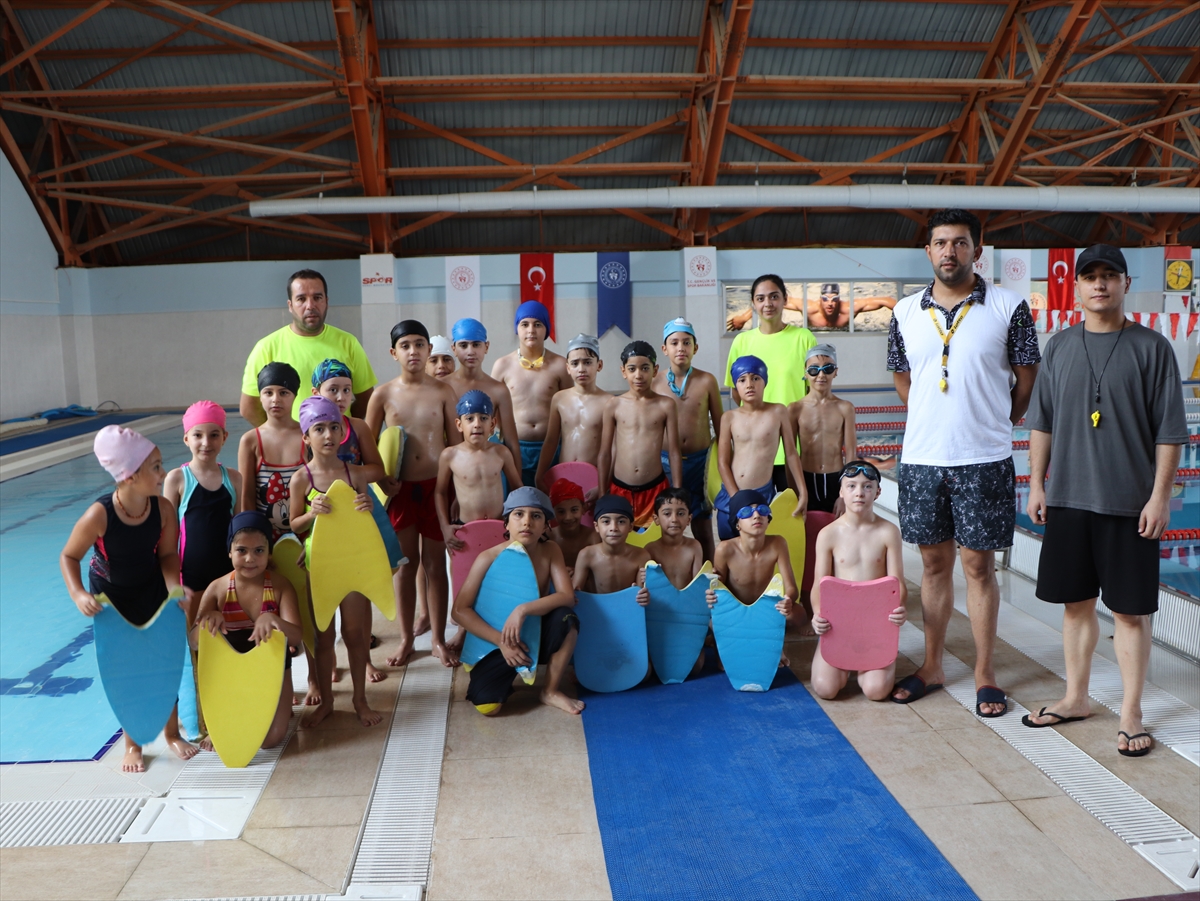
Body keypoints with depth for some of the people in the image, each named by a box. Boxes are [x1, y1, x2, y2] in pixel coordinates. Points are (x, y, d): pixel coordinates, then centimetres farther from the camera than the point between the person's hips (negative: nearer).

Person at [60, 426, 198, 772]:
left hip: (152, 589, 2)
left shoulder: (164, 509, -24)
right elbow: (69, 556, -17)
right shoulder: (99, 515, -31)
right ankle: (132, 744, 25)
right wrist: (78, 595, -30)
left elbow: (167, 554, -12)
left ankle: (172, 733, 24)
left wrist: (173, 586, -29)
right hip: (111, 594, -2)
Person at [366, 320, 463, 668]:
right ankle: (406, 639, 22)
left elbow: (456, 442, 2)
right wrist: (381, 479, -8)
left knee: (435, 563, 7)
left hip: (436, 486, 0)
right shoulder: (383, 394, -1)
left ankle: (439, 640, 18)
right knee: (405, 564, 9)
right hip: (400, 489, 1)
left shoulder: (443, 392, -1)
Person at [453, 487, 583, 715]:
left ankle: (551, 691, -9)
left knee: (567, 618, -30)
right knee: (486, 705, -24)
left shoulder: (550, 551, -9)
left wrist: (523, 609, -34)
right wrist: (501, 641, -25)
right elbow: (460, 609, -17)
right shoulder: (489, 558, -16)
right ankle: (509, 674, 13)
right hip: (500, 641, -2)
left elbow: (567, 596, -20)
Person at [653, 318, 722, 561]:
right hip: (665, 462, 1)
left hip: (700, 461, 0)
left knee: (703, 529, 5)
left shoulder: (707, 381, -1)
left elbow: (719, 425, 4)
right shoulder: (654, 382, 0)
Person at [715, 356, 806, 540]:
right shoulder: (729, 418, 0)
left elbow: (791, 454, 3)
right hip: (731, 495, 2)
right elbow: (722, 462, -1)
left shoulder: (778, 412, -2)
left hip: (764, 495, -2)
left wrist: (803, 492, 1)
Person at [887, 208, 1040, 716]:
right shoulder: (906, 312, 5)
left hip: (984, 461, -3)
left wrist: (992, 425, 9)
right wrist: (936, 421, 12)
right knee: (935, 563, 12)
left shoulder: (1008, 307, -4)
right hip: (921, 459, 3)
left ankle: (985, 674, 18)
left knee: (979, 565, 4)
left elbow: (1028, 380, 4)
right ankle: (931, 666, 24)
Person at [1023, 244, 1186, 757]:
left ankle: (1130, 714, 17)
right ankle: (1076, 698, 28)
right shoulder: (1060, 347, 6)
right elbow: (1041, 423, 10)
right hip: (1067, 499, 3)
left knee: (1130, 610, 4)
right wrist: (1036, 485, 6)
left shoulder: (1151, 347, -4)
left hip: (1130, 503, -3)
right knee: (1076, 603, 13)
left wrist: (1160, 495, -9)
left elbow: (1169, 431, -4)